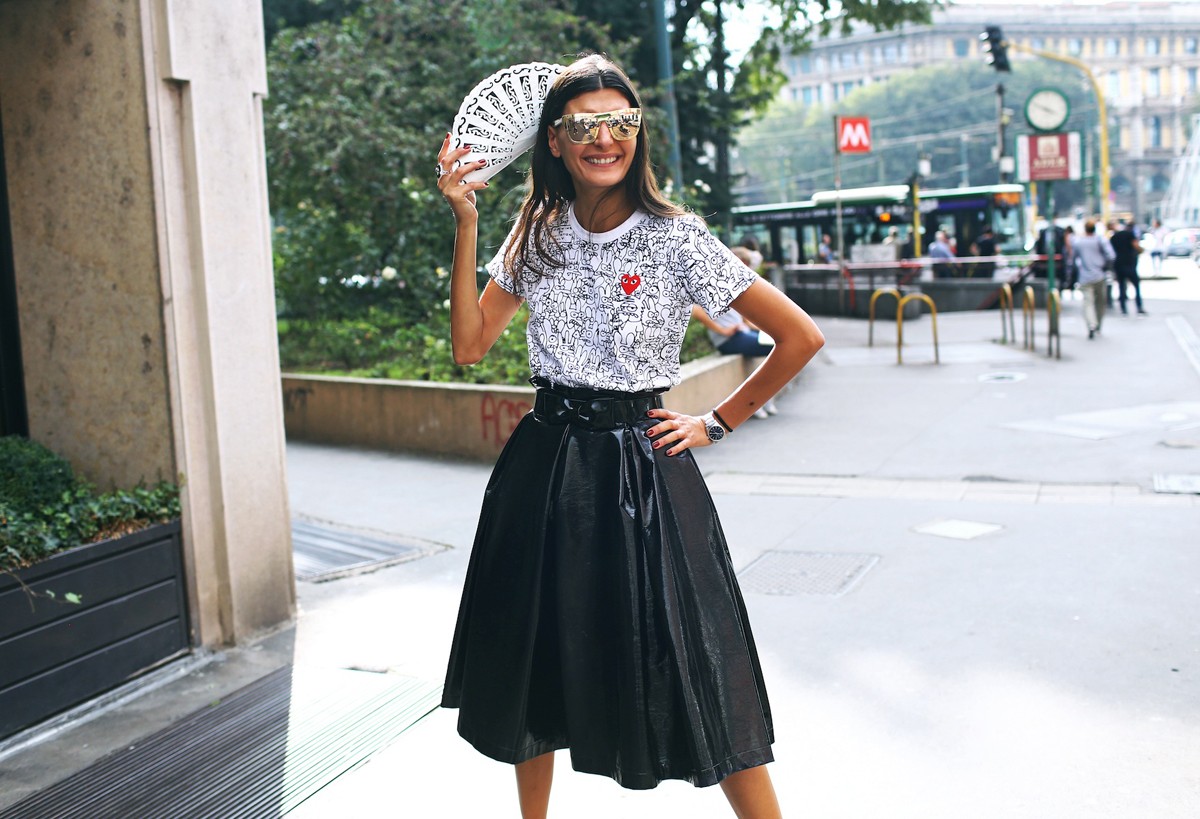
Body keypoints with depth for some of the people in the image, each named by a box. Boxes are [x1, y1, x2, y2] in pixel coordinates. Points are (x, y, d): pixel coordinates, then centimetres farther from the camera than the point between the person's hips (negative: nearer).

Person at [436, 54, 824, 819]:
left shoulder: (676, 238, -9)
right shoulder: (536, 235, 6)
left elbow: (801, 337, -8)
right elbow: (469, 345, 1)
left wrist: (717, 424, -4)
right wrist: (466, 223, -3)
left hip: (641, 468, -4)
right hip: (543, 468, 5)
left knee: (697, 678, -2)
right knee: (535, 665, 15)